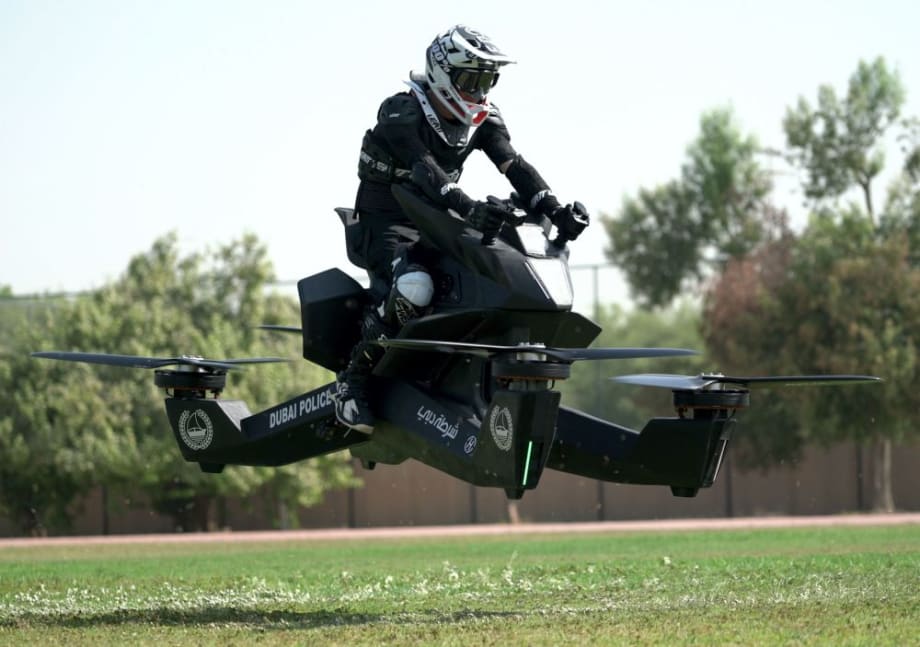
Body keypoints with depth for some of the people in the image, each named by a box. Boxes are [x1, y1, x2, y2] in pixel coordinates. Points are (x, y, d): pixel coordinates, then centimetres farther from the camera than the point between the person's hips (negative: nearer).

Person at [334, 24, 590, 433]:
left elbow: (515, 166, -10)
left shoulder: (483, 119, 2)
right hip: (387, 221, -7)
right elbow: (424, 170, -36)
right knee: (414, 289, -36)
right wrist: (468, 209, -52)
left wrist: (555, 211, -27)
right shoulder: (401, 113, -20)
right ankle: (352, 380, -22)